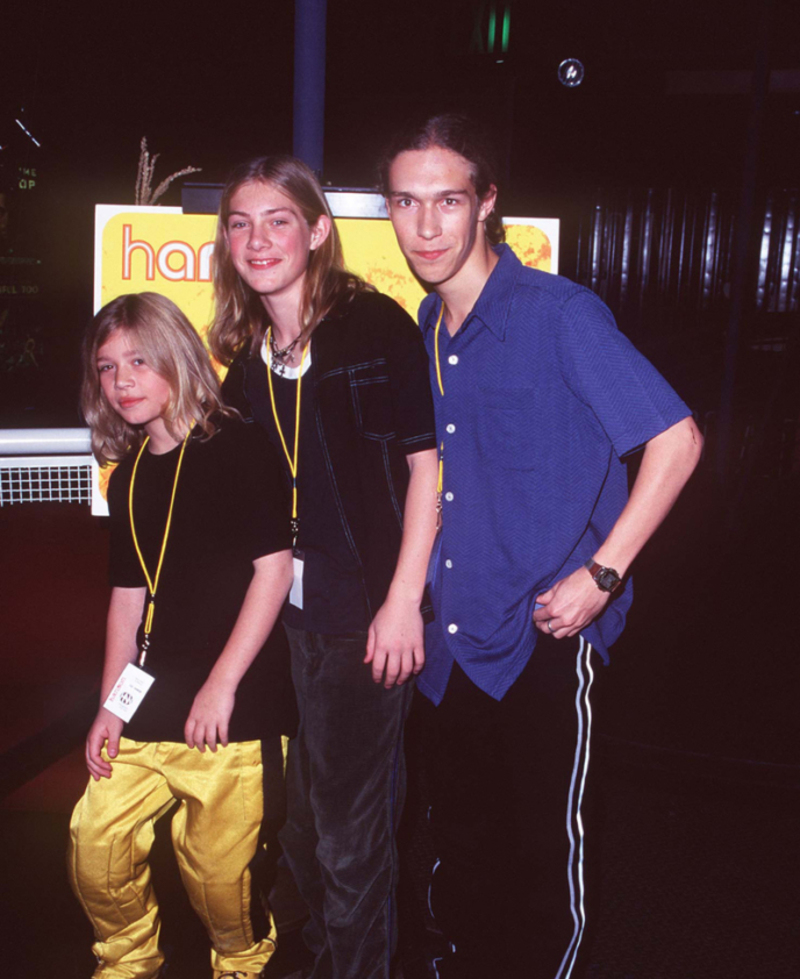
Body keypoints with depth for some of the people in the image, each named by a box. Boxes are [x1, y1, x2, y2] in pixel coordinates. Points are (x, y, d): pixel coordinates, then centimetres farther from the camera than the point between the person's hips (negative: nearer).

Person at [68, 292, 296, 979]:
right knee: (94, 845, 5)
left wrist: (221, 685, -13)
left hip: (233, 706, -6)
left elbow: (274, 567, -11)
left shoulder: (237, 447, -6)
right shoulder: (129, 476, 14)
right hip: (150, 702, 6)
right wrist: (109, 706, 11)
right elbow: (128, 595, 16)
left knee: (216, 865, -1)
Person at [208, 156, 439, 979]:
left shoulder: (375, 326, -9)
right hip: (281, 614, 6)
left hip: (364, 616, -6)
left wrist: (403, 601, -14)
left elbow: (426, 464, -11)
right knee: (298, 819, 20)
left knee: (350, 829, 7)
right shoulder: (247, 356, 9)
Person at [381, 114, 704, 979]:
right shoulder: (422, 332, 7)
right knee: (461, 840, 20)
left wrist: (600, 575, -17)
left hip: (544, 640, -6)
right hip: (451, 639, 6)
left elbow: (675, 439, -14)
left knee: (543, 850, 10)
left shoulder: (560, 314, -14)